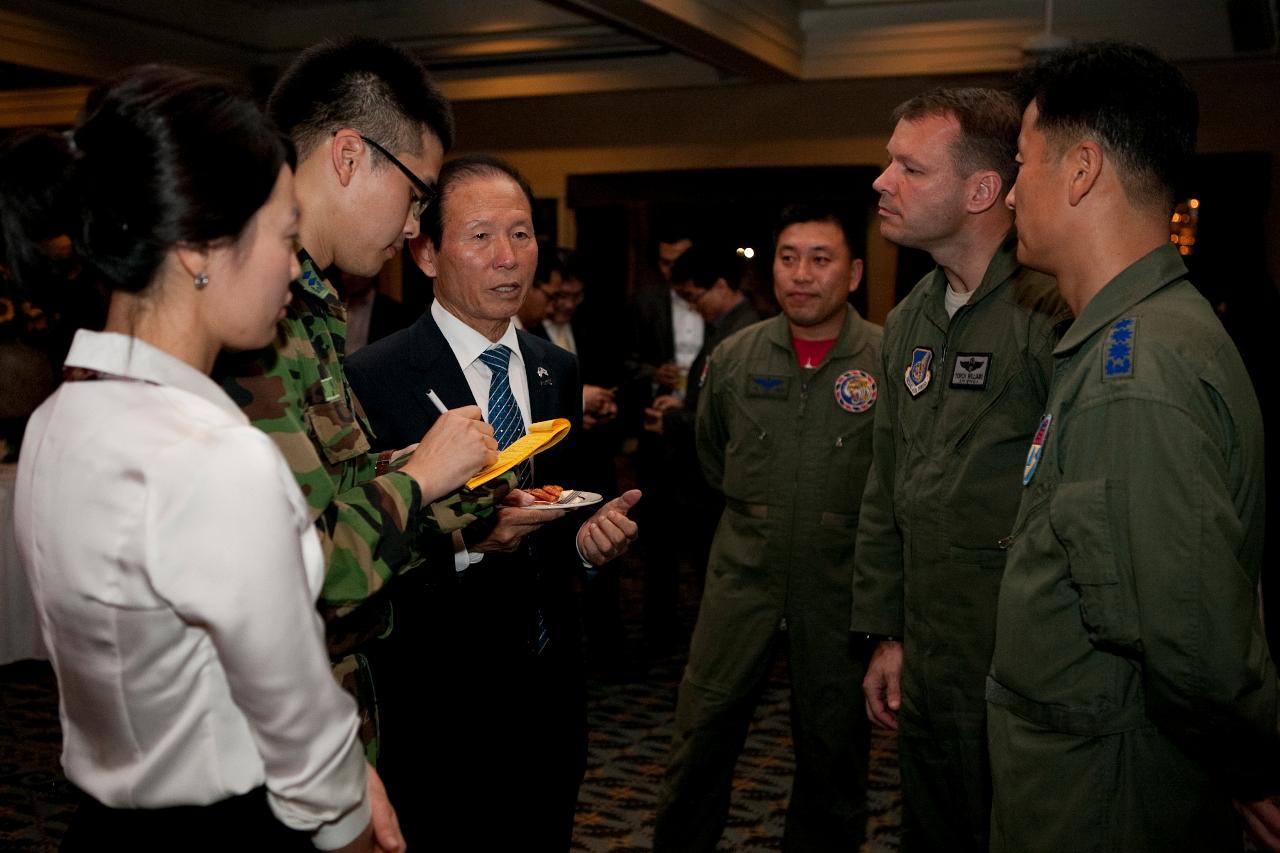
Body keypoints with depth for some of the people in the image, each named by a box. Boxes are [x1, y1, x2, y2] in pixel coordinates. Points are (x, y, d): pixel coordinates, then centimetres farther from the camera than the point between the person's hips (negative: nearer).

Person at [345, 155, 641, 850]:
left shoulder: (559, 370, 6)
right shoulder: (374, 378, -14)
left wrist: (588, 536, -6)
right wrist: (457, 536, -31)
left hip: (553, 685, 6)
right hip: (442, 696, -6)